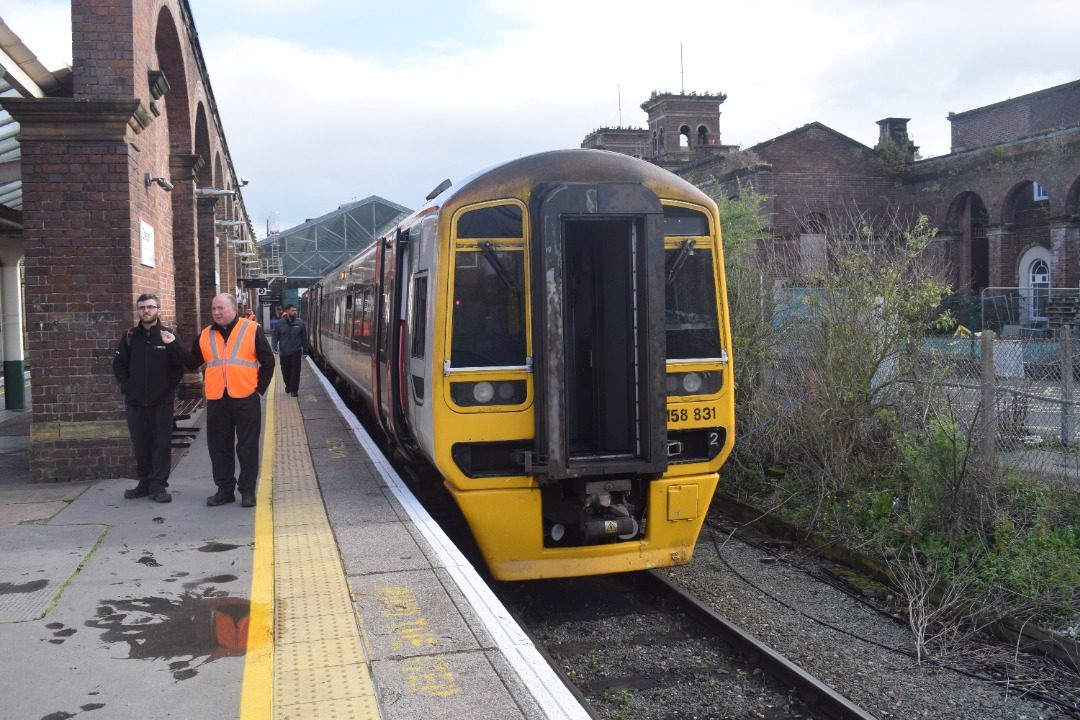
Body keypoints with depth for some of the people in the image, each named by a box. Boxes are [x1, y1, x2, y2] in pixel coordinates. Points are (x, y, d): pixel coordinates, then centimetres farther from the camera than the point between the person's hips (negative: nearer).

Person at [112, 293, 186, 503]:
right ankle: (145, 483, 18)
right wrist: (126, 386, 1)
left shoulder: (168, 336, 0)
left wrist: (169, 387, -7)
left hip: (162, 401, -3)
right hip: (135, 401, 3)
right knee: (140, 444, 8)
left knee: (162, 444, -3)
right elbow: (119, 364, 11)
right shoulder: (130, 336, 7)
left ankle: (158, 486, 2)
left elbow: (178, 367, 1)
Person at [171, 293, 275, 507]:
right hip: (216, 401, 4)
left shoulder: (251, 330, 0)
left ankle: (248, 490, 12)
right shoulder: (205, 335, 11)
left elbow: (267, 361, 3)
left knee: (247, 447, 3)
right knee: (219, 447, 9)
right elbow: (192, 363, 11)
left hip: (246, 399, -4)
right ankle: (225, 489, 19)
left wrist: (260, 389, -2)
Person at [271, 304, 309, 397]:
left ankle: (294, 390, 5)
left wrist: (305, 351, 4)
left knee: (295, 371, -4)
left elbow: (304, 337, 3)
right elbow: (274, 336, 6)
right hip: (284, 352, 1)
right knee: (285, 371, 12)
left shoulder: (300, 323, -2)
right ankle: (288, 386, 33)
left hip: (296, 352, -1)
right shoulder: (280, 323, -1)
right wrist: (275, 346, -10)